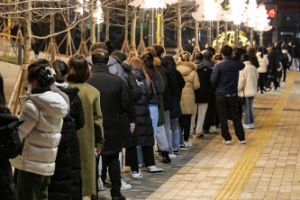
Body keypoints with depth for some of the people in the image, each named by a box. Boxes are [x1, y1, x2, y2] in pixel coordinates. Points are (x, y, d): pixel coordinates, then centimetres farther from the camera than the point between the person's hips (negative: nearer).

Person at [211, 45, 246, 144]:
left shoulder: (218, 65, -14)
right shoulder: (236, 63, -3)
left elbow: (213, 80, -14)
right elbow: (242, 65, 21)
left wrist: (216, 88, 5)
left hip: (221, 94, -3)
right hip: (233, 94, 3)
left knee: (223, 117, 5)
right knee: (235, 116, 12)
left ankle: (227, 138, 6)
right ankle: (241, 137, 13)